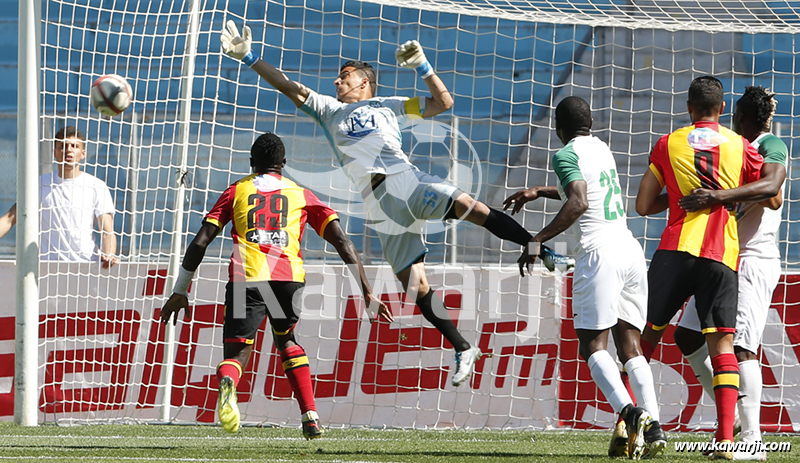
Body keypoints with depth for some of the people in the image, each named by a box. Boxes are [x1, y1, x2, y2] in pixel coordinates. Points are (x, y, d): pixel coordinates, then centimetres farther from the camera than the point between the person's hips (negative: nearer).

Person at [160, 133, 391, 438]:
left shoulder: (236, 191, 22)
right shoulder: (302, 195, 24)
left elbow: (200, 243, 13)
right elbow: (342, 242, 16)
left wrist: (180, 291, 17)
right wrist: (366, 291, 16)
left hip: (246, 276, -2)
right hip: (290, 276, 2)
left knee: (237, 353, 3)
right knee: (287, 341, 29)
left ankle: (227, 382, -36)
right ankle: (311, 418, 20)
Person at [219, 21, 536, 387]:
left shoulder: (386, 105, 20)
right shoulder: (329, 110, 28)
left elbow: (443, 102, 16)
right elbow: (288, 87, 22)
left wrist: (422, 67, 3)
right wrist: (249, 58, 16)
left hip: (405, 180, -2)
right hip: (378, 203, 2)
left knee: (469, 207, -29)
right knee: (415, 285, -5)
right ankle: (462, 350, 1)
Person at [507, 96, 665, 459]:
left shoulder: (567, 155, -3)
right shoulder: (602, 149, 21)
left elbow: (578, 204, -18)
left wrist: (537, 241, -14)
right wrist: (538, 193, 47)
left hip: (599, 250, -7)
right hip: (631, 250, 7)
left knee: (593, 345, -4)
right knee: (629, 346, 6)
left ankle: (630, 413, -27)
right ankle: (653, 427, -9)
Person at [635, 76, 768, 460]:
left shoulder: (668, 145, 9)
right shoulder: (740, 147, 9)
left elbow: (644, 205, 9)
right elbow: (772, 197, 17)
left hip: (675, 251, 0)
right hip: (722, 256, 0)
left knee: (651, 332, 14)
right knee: (722, 343, -1)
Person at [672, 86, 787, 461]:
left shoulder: (772, 146, -7)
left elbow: (771, 185, -29)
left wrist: (719, 195, -37)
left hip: (753, 260, -10)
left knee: (740, 345, -18)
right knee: (687, 336, 10)